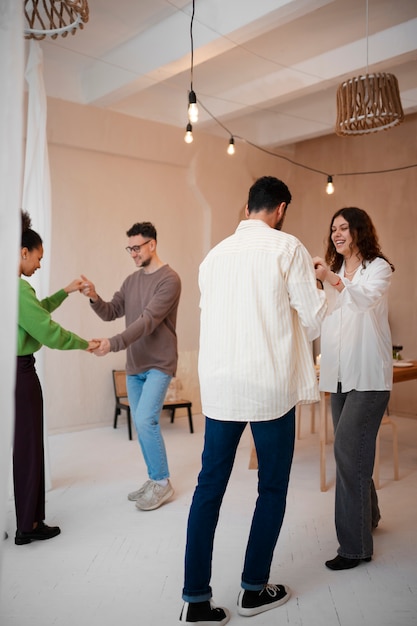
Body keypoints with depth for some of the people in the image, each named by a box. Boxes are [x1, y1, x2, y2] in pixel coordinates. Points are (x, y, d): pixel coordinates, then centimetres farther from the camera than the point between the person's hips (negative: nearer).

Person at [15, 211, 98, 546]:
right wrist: (85, 344, -5)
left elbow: (36, 311, 23)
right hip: (20, 373, -10)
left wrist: (66, 292, 25)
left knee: (12, 446, 17)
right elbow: (48, 330, -17)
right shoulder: (18, 288, -19)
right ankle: (28, 525, 16)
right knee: (27, 448, 3)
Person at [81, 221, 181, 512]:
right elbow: (111, 313, 9)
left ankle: (163, 483, 4)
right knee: (141, 424, 11)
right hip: (134, 365, 7)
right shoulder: (131, 280, 11)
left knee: (146, 420, -14)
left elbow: (148, 321, -23)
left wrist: (113, 344, -31)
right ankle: (154, 480, 25)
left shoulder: (169, 279, -14)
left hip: (159, 364, -7)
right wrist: (95, 298, -12)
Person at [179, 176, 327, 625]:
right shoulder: (287, 248, -4)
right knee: (272, 488, 13)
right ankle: (253, 590, 25)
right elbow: (313, 319, -4)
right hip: (270, 386, -4)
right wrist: (316, 285, 18)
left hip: (218, 385, 4)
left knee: (209, 487, 10)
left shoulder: (216, 253, 10)